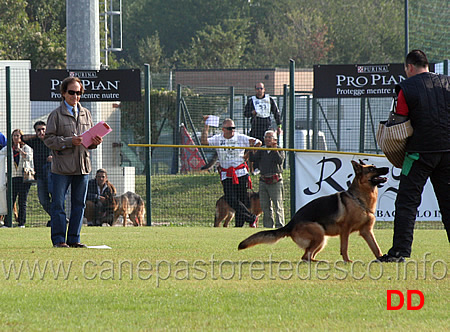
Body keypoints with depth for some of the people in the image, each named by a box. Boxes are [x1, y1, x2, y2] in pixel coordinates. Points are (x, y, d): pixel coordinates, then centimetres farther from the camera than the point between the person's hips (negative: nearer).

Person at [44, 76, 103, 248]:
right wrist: (69, 142, -18)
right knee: (58, 204, -2)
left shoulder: (86, 114, 14)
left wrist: (95, 142, -3)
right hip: (62, 166, -5)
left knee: (79, 203, 7)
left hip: (82, 166, 5)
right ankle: (59, 239, 3)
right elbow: (49, 139, -7)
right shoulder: (56, 114, -2)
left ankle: (74, 239, 14)